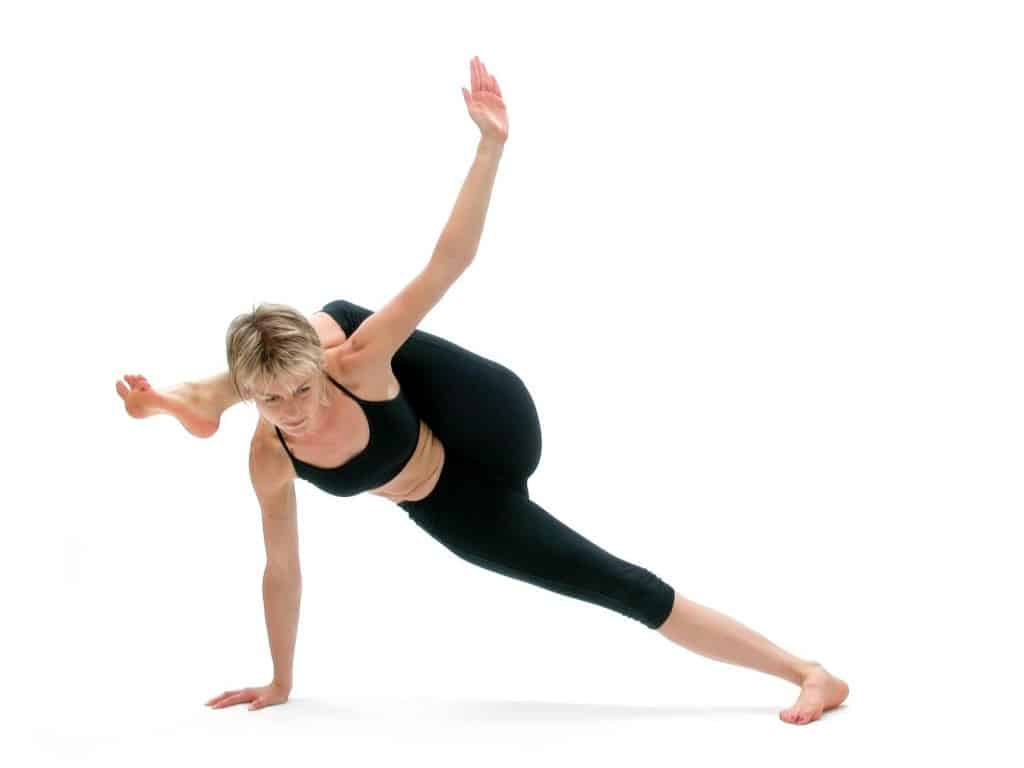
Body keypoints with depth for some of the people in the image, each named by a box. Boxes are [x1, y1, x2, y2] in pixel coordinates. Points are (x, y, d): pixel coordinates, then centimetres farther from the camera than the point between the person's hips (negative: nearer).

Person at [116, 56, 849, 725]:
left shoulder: (352, 360, -28)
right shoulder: (271, 457, -18)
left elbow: (447, 263, -32)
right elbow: (281, 568, -3)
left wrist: (491, 148, -44)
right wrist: (280, 681, 7)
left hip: (490, 436, -3)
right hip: (452, 507, 4)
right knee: (620, 587, 12)